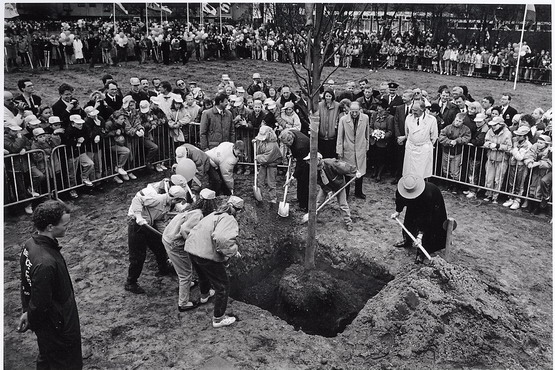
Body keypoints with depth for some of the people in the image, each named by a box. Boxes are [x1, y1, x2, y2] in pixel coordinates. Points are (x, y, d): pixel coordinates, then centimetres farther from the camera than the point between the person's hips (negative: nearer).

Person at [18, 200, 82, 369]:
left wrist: (27, 310, 9)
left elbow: (26, 282, 5)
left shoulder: (31, 243, -8)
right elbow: (40, 303, -27)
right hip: (57, 325, -8)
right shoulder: (46, 263, -38)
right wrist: (31, 322, -8)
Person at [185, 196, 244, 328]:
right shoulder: (230, 220, -15)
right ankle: (218, 319, 20)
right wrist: (231, 251, -17)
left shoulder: (214, 214, 12)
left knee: (203, 274, 39)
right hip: (207, 254, -9)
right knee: (222, 286, 10)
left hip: (191, 248, 9)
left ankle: (204, 295, 67)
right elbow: (221, 238, -36)